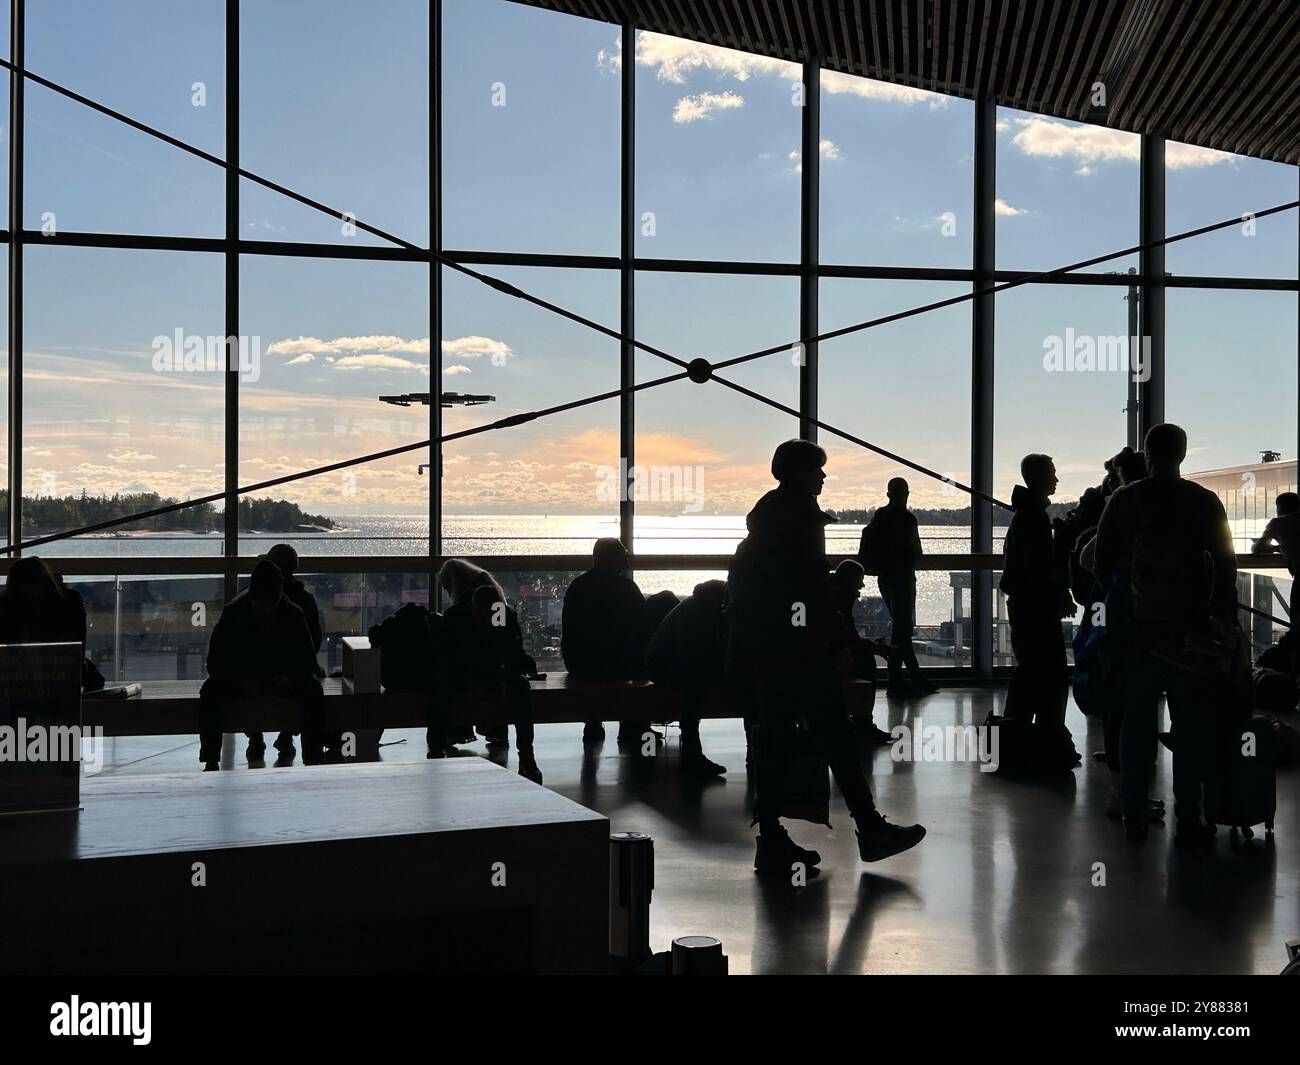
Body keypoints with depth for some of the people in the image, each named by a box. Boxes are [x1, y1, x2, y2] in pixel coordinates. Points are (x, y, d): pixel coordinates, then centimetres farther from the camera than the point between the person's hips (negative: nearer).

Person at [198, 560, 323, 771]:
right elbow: (215, 663, -11)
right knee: (210, 691, -31)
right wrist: (242, 682, -28)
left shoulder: (293, 615, -11)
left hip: (282, 679, 0)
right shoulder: (233, 613, -13)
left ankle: (313, 759, -29)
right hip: (240, 677, 0)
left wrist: (288, 680, -28)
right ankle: (211, 762, -27)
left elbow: (308, 662, -7)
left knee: (313, 690, -30)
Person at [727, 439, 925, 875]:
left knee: (774, 740, 9)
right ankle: (870, 829, 0)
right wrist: (837, 643, -14)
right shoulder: (800, 512, -9)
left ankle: (771, 841, 10)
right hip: (796, 647, -9)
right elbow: (812, 584, -16)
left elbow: (740, 578, 19)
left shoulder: (764, 512, 17)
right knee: (835, 736, -5)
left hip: (763, 647, 9)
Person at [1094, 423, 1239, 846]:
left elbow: (1103, 563, 2)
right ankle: (1188, 820, 3)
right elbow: (1225, 566, -3)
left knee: (1137, 720, 10)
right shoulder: (1205, 502, -4)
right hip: (1191, 632, -2)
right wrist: (1226, 620, 4)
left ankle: (1134, 814, 13)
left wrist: (1114, 611, 14)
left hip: (1136, 628, 2)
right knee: (1191, 725, 4)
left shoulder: (1122, 501, -1)